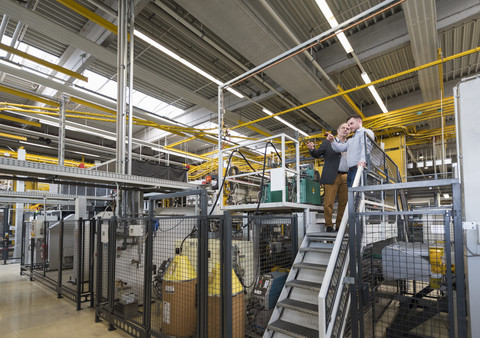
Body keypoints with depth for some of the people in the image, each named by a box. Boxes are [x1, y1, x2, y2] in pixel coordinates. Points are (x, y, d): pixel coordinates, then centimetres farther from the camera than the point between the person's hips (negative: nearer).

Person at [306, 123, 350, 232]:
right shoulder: (328, 142, 11)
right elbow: (317, 154, 4)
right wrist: (312, 149, -14)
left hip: (346, 178, 4)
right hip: (332, 177, -3)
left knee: (344, 203, 4)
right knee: (329, 203, -6)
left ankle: (339, 226, 13)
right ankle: (329, 226, 3)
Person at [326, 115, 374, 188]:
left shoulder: (366, 132, 3)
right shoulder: (351, 140, 31)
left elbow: (366, 146, -16)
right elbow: (340, 148, 20)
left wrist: (363, 160, -34)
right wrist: (332, 141, 2)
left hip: (359, 168, -8)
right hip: (350, 171, 8)